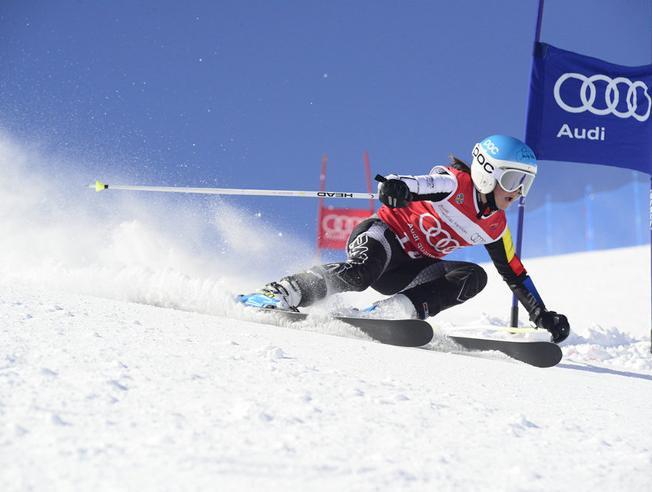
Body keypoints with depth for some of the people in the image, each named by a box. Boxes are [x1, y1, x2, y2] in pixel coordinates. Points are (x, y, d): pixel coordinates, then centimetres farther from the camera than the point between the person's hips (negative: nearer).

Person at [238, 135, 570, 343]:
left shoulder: (495, 226, 10)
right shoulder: (455, 183, -11)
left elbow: (515, 275, 18)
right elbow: (425, 184, -32)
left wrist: (542, 317, 13)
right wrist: (398, 187, -56)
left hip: (410, 272, 7)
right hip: (381, 237, -7)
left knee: (473, 277, -16)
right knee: (360, 273, -40)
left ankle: (392, 311, -26)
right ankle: (286, 292, -26)